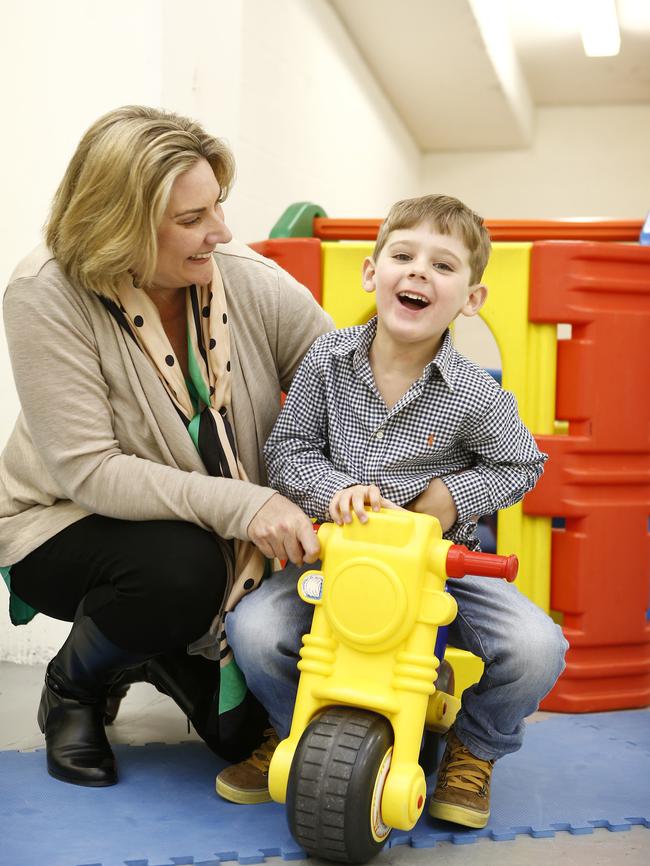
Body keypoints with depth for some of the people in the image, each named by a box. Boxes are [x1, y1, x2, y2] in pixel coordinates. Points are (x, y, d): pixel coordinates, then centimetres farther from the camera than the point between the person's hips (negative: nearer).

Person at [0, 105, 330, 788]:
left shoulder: (249, 281, -15)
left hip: (228, 542, 4)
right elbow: (88, 471, -29)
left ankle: (163, 660, 30)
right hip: (63, 526, -3)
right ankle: (71, 688, -3)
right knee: (180, 567, -36)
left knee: (249, 729, -6)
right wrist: (240, 504, -38)